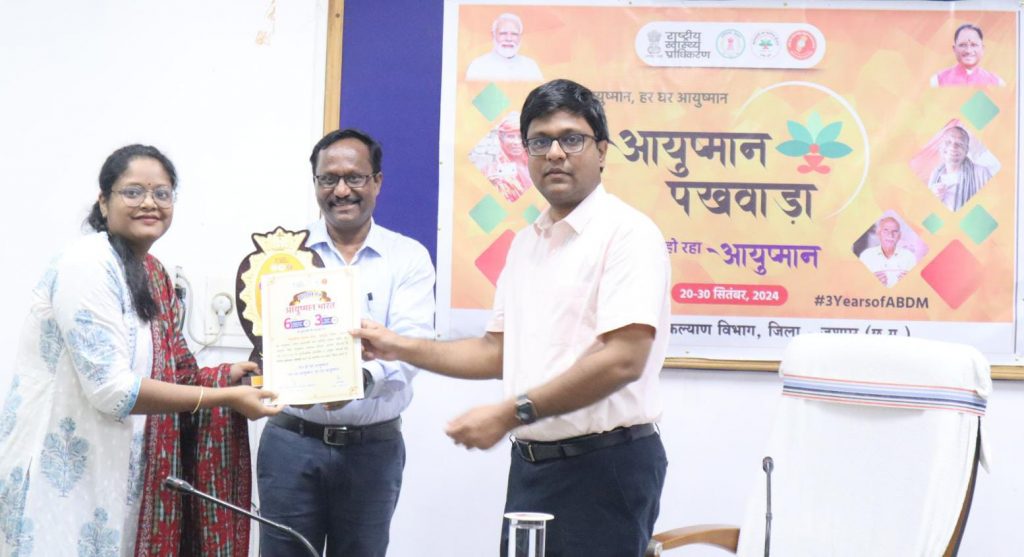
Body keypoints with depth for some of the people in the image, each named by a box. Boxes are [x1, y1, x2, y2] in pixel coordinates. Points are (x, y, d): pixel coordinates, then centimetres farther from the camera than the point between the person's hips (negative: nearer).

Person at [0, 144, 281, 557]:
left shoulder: (152, 275, 10)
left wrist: (224, 376, -1)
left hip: (106, 468, 8)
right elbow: (111, 390, -23)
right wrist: (225, 397, -19)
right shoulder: (88, 264, -16)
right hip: (59, 474, -8)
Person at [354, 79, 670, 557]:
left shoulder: (627, 233, -12)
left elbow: (623, 360, -21)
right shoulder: (526, 243, 14)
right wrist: (402, 349, 12)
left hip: (604, 464, -7)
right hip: (531, 464, 7)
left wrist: (511, 413, -20)